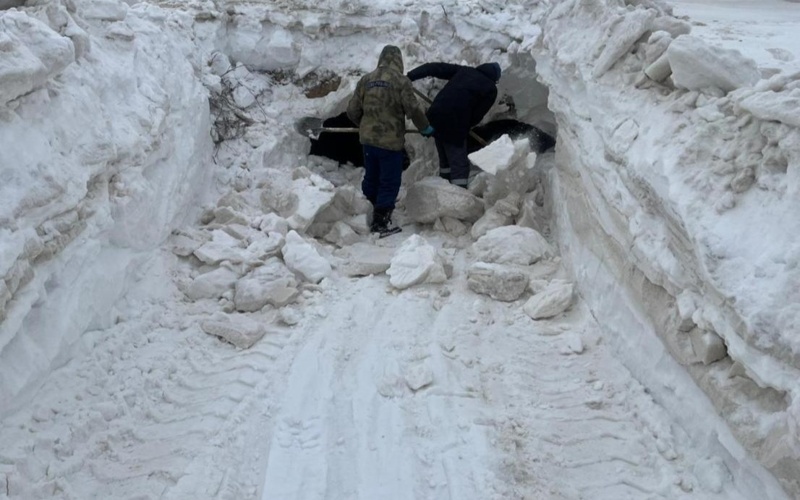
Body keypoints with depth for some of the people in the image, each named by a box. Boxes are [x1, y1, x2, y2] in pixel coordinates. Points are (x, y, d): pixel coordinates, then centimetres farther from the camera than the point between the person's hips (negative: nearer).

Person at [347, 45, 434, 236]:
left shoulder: (366, 79, 3)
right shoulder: (401, 80, -12)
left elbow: (352, 110, 6)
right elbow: (413, 109, -13)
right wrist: (425, 128, 4)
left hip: (368, 138, 6)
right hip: (390, 141, -5)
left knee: (371, 177, 21)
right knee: (390, 182, 5)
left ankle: (371, 210, 37)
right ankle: (381, 222, 7)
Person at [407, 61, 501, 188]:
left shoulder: (464, 71, 16)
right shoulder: (491, 89, 1)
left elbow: (435, 68, 9)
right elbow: (477, 115, -1)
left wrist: (410, 76, 6)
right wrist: (465, 127, 17)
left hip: (435, 115, 7)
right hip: (453, 125, -7)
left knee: (445, 160, 23)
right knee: (460, 165, -2)